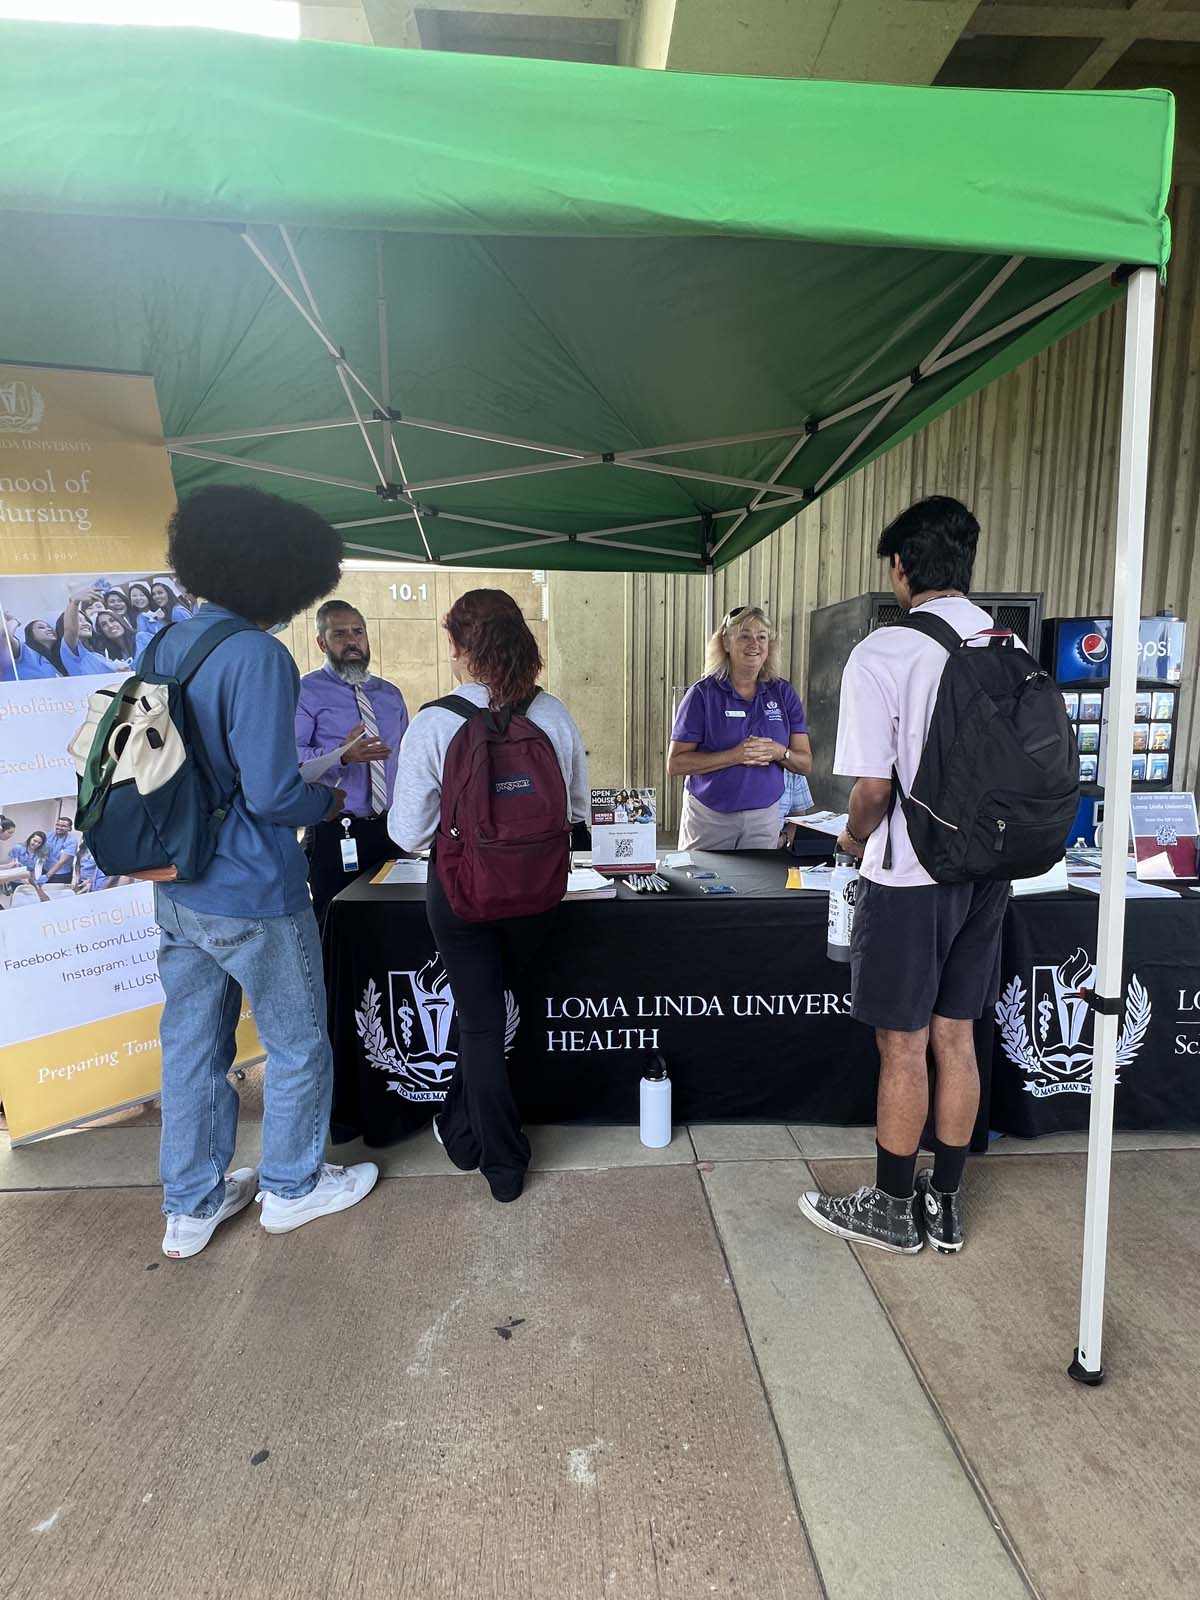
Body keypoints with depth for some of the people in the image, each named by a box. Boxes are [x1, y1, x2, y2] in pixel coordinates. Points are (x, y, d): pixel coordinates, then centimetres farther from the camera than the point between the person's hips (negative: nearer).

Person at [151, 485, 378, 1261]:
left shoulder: (169, 644, 5)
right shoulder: (258, 656, -21)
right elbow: (271, 793, -25)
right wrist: (327, 800, -4)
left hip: (179, 890, 8)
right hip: (251, 894, -8)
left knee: (192, 1044, 17)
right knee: (298, 1044, 13)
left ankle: (192, 1206, 33)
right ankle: (292, 1189, 32)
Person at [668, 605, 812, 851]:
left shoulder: (783, 693, 4)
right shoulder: (703, 694, -6)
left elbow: (805, 763, 5)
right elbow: (675, 764, -11)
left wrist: (780, 753, -16)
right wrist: (734, 756, -20)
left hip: (764, 817, 3)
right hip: (709, 816, -3)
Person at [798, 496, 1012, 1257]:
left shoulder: (882, 654, -16)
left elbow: (873, 785, -18)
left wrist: (857, 838, 2)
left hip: (910, 879, -6)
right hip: (986, 872, 6)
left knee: (904, 1048, 8)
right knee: (956, 1038, 16)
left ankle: (892, 1209, 25)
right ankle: (944, 1205, 31)